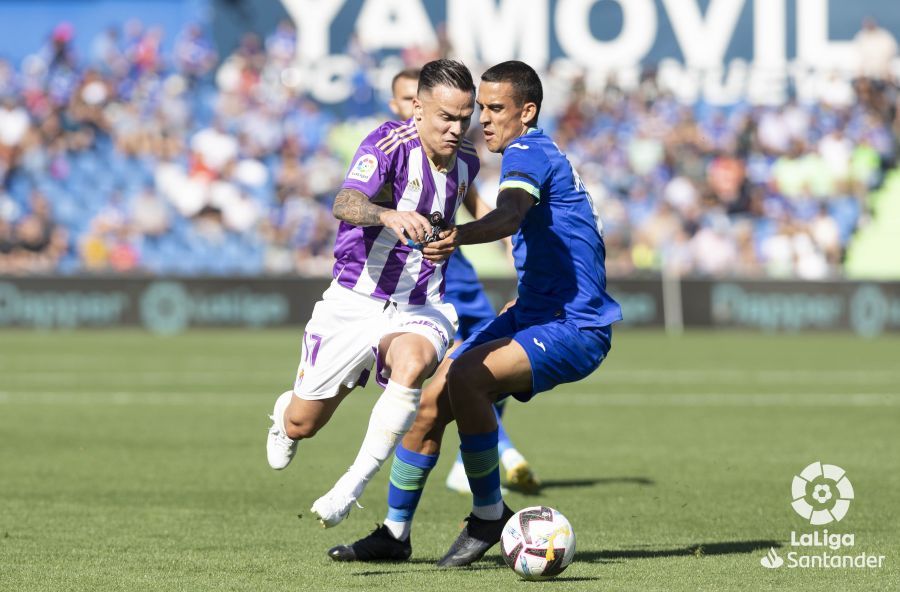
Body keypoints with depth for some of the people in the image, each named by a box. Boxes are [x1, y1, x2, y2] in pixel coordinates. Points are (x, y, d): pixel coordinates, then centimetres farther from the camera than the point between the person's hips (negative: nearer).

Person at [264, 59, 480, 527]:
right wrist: (389, 215, -55)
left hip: (419, 311, 2)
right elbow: (346, 203, -38)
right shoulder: (389, 143, -17)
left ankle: (351, 488, -32)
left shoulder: (465, 162, 3)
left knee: (413, 362, -35)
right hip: (355, 301, -2)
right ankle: (284, 411, 48)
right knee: (302, 425, 7)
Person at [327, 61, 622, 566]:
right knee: (430, 403, 4)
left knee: (465, 377, -32)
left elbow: (509, 216, -39)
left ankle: (490, 514, -17)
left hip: (574, 329, -10)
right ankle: (395, 534, 17)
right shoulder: (538, 155, 17)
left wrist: (459, 236, -58)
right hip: (534, 316, 10)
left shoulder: (529, 153, -16)